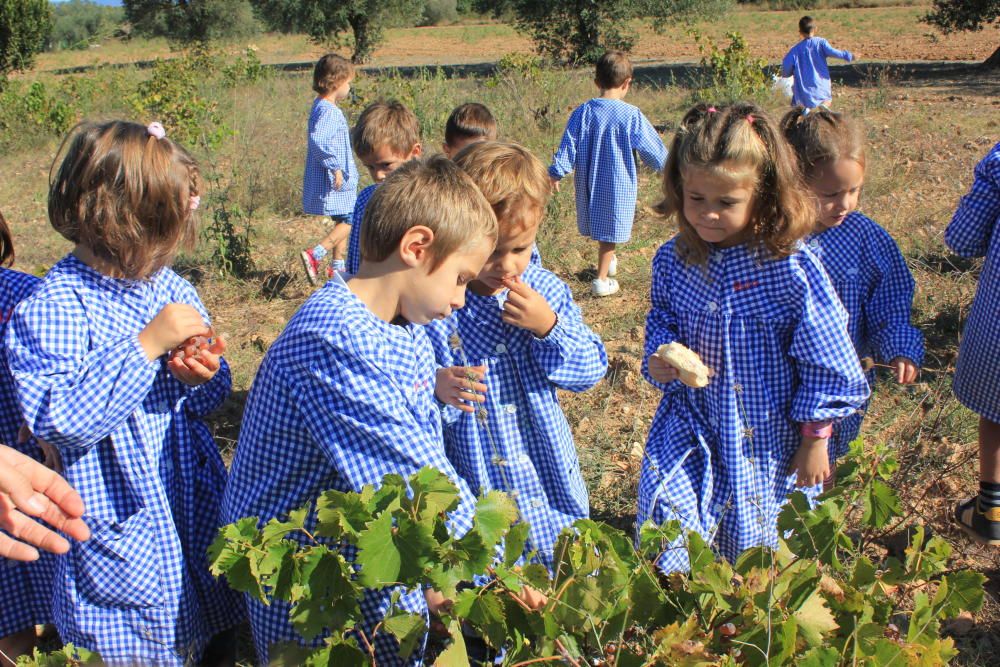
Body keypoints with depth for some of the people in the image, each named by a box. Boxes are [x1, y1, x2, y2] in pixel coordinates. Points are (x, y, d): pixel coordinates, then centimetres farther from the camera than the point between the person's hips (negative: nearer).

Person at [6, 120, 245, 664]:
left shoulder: (169, 286, 2)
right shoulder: (50, 309, -16)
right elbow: (60, 420, -26)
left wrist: (203, 378, -12)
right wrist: (147, 345, -28)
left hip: (197, 512, 6)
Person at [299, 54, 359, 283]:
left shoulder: (321, 106, 13)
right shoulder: (328, 111, -19)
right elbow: (317, 140, -33)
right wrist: (335, 167, -29)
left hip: (338, 179, 10)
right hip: (334, 180, -10)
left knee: (342, 222, 18)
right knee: (350, 221, -6)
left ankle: (337, 266, 25)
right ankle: (314, 255, -12)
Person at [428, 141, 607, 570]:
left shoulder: (548, 291, -2)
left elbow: (592, 370, -1)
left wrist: (549, 327, -18)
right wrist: (436, 385, -30)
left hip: (545, 483, 4)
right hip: (468, 484, -3)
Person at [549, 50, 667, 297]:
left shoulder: (582, 112, -8)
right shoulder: (631, 115, -16)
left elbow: (568, 146, -4)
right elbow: (651, 147, -7)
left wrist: (556, 173, 7)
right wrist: (666, 166, 11)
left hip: (589, 184, 4)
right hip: (618, 184, -4)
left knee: (599, 223, 23)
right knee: (611, 230, 7)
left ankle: (609, 260, 44)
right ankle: (602, 279, 11)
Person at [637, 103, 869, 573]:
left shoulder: (792, 268, -19)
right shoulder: (673, 261, -7)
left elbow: (826, 364, -11)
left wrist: (814, 442, -6)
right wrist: (658, 360, -11)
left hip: (768, 443, -3)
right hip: (689, 430, 3)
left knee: (755, 556, 12)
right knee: (664, 522, -9)